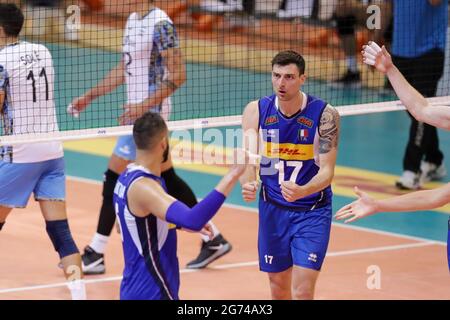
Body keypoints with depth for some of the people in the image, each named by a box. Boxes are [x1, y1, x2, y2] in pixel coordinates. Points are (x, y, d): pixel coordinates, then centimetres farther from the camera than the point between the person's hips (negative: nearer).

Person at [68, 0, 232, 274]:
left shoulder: (160, 24, -16)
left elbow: (178, 75, -19)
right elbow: (124, 70, 21)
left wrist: (144, 105, -25)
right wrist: (89, 97, 16)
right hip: (137, 112, 10)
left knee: (114, 178, -6)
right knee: (168, 179, 15)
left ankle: (96, 255, 2)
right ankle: (213, 239, 22)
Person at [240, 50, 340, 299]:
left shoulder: (324, 115, -16)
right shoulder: (256, 111, -8)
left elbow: (327, 171, -18)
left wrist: (303, 191, -39)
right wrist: (248, 185, -37)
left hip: (312, 212, -3)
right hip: (272, 210, 3)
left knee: (302, 293, -12)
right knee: (279, 290, 12)